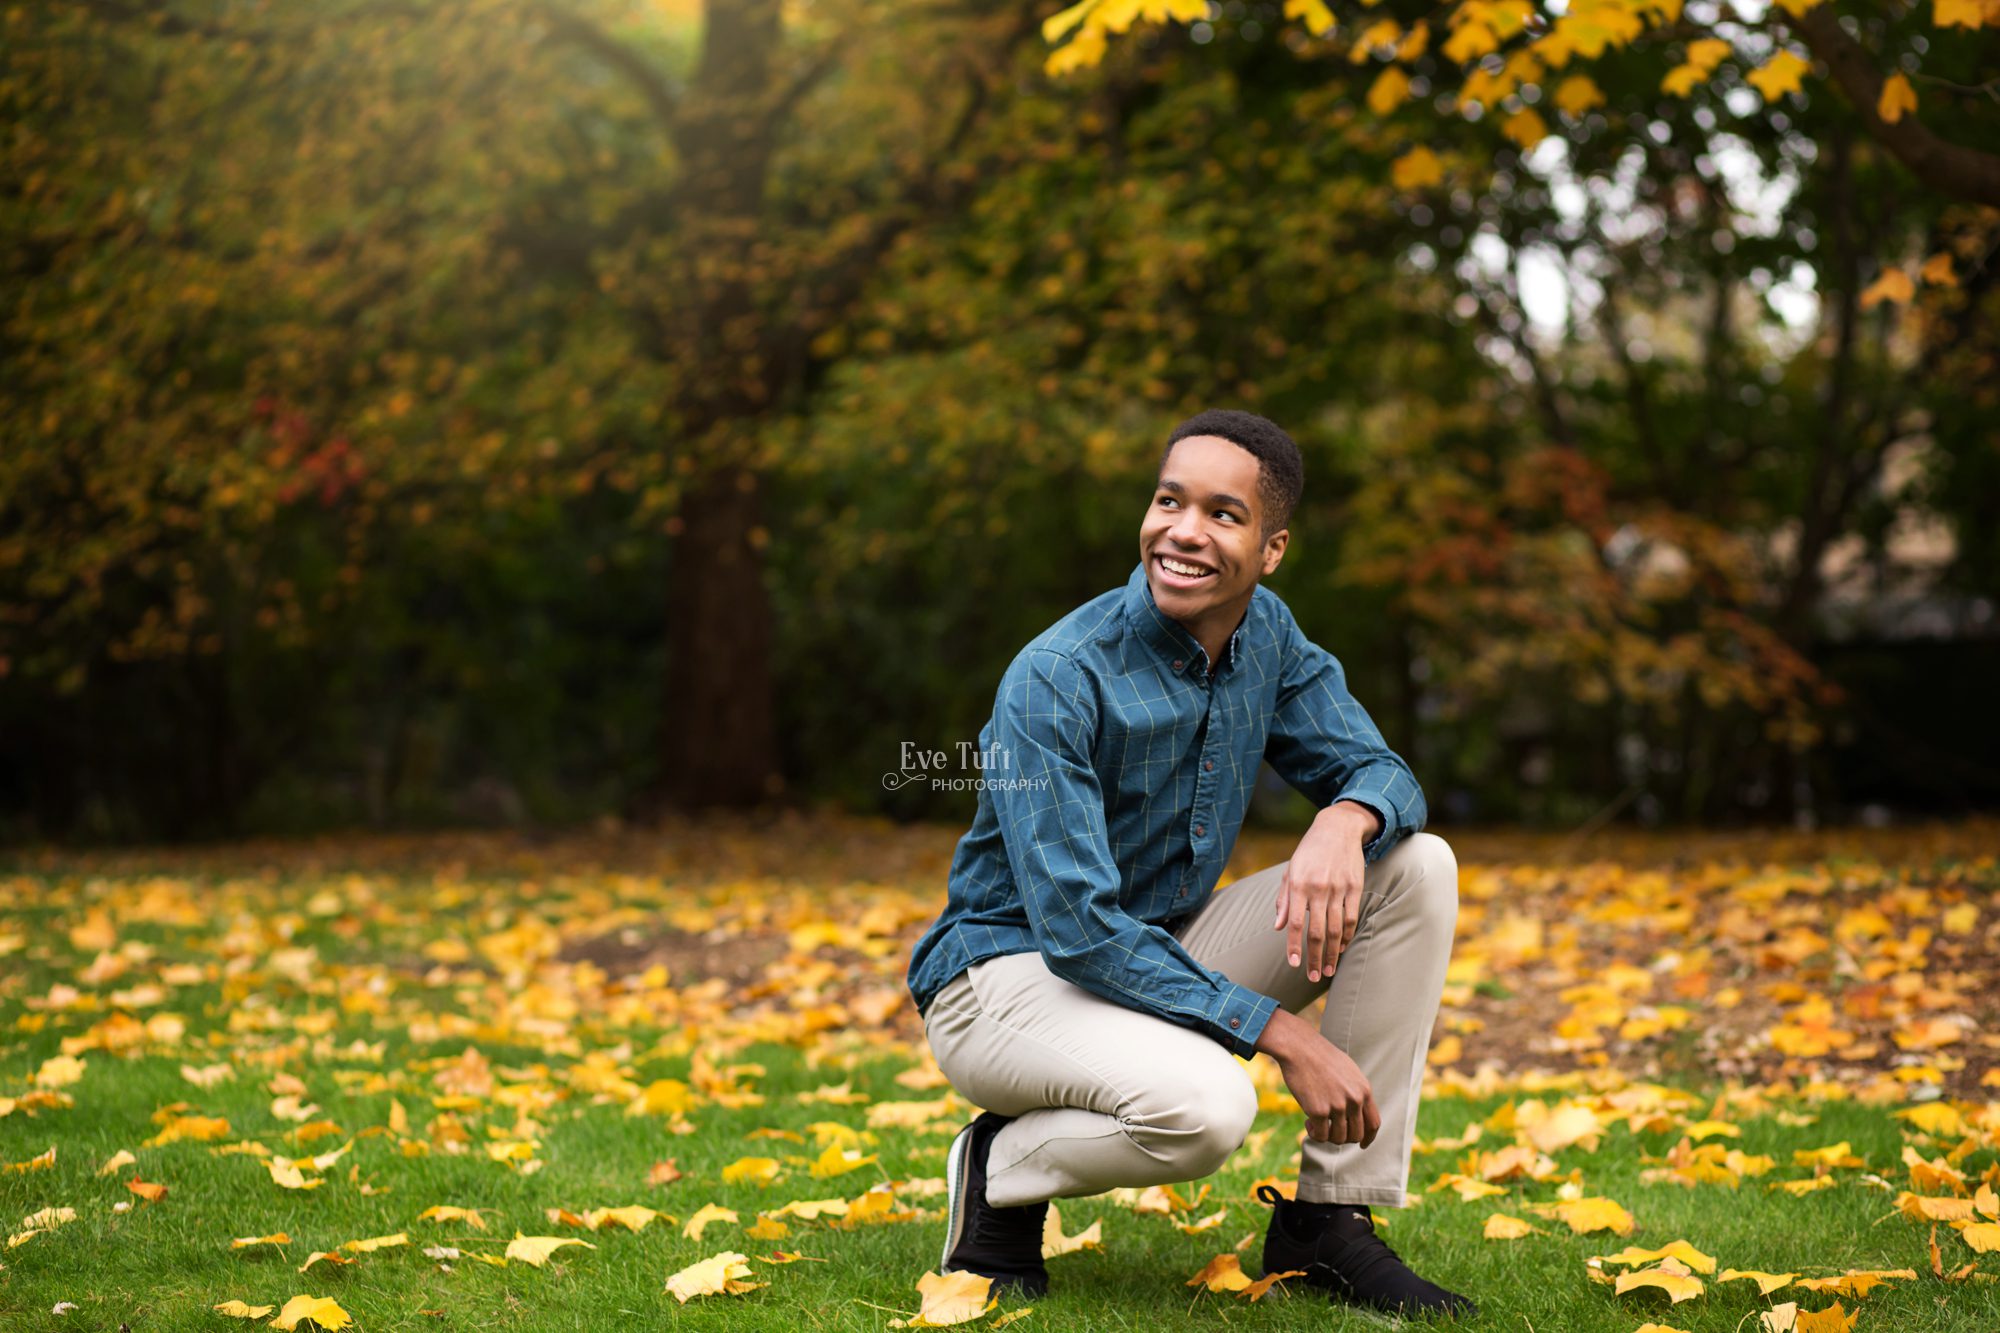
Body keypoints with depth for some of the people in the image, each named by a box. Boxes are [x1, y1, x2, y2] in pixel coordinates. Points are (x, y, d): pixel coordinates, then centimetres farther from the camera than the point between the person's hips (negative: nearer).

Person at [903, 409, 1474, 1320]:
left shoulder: (1269, 638, -2)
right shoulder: (1056, 679, -24)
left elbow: (1380, 772, 1)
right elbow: (1078, 927, -28)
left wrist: (1346, 820, -26)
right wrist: (1286, 1036, -31)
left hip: (1160, 953, 8)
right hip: (1006, 971, -7)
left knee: (1416, 867, -8)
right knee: (1204, 1104, -38)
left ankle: (1330, 1219, -5)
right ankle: (1001, 1173, -4)